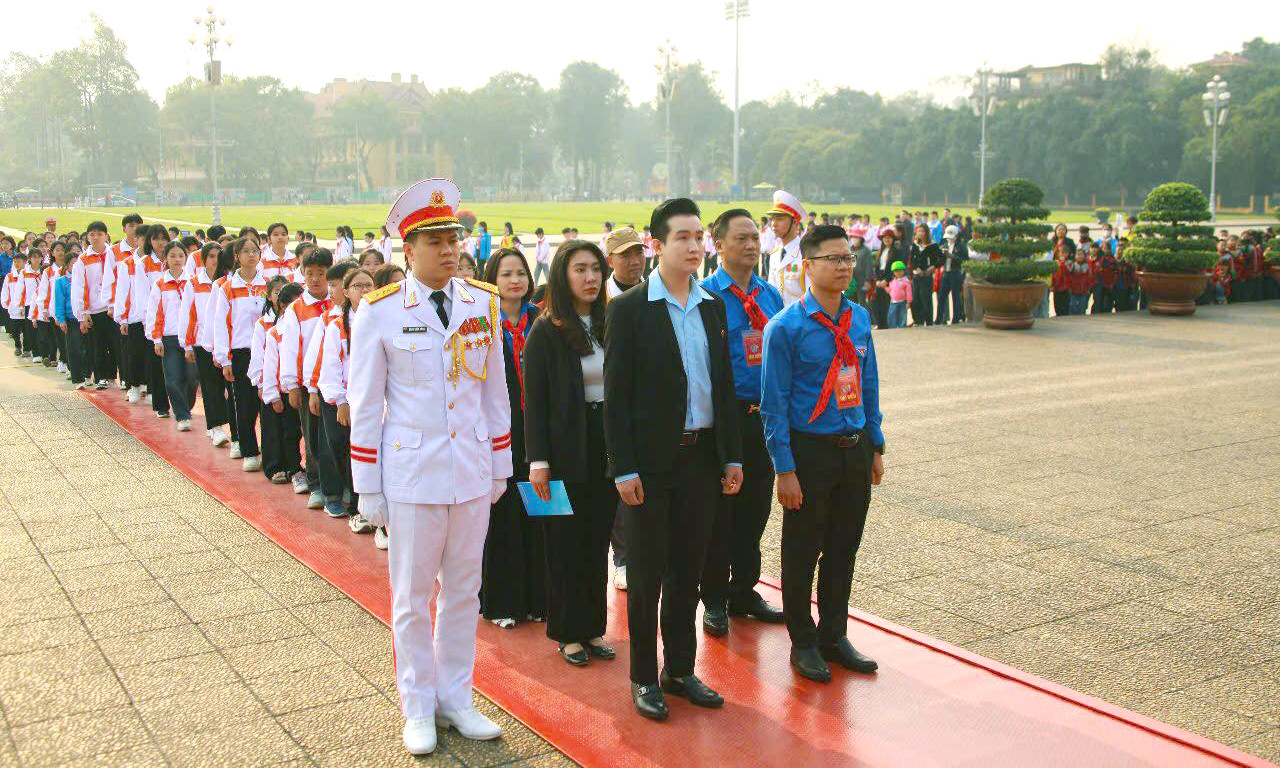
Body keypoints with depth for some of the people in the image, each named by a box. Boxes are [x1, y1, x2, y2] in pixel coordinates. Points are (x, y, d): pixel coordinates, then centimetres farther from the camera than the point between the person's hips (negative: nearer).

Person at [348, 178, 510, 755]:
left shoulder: (483, 303, 3)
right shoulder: (379, 311, -7)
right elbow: (364, 404, -2)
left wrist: (501, 466, 11)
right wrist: (367, 489, -2)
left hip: (472, 471, 3)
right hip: (411, 474, -3)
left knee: (464, 590, 13)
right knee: (412, 598, 8)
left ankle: (455, 698, 29)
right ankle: (418, 709, 25)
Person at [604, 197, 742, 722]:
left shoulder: (713, 308, 9)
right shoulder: (629, 309, -8)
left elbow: (723, 386, 12)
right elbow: (616, 394, -9)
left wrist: (732, 455, 9)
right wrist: (623, 468, -13)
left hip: (701, 456, 5)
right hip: (651, 460, -5)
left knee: (688, 570, 13)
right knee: (647, 573, 5)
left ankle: (680, 669, 27)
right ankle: (644, 678, 18)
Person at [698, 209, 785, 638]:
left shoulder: (771, 295, 10)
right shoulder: (705, 296, -8)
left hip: (765, 415, 5)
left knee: (755, 509, 14)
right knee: (718, 511, 4)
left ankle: (744, 592, 29)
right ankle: (715, 600, 17)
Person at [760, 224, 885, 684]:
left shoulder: (860, 319, 6)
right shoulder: (786, 327, -12)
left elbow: (869, 386, 14)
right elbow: (774, 403, -11)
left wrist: (875, 447, 12)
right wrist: (785, 469, -14)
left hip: (855, 450, 5)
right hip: (811, 450, -5)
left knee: (844, 548, 15)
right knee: (803, 551, 7)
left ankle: (834, 636, 31)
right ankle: (803, 644, 24)